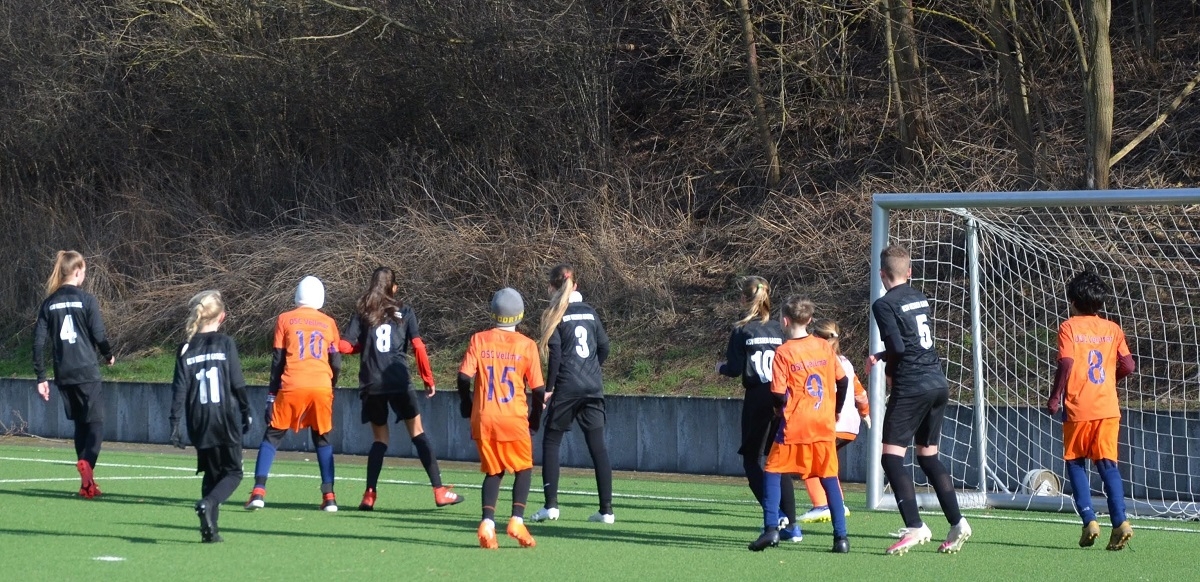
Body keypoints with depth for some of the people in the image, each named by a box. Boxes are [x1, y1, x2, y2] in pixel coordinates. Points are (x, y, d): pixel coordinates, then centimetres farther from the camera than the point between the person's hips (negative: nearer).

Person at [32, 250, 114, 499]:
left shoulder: (49, 304, 7)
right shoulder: (86, 300, -7)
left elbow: (39, 341, 4)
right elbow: (99, 335, -9)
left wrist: (41, 377, 8)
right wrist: (108, 355, 12)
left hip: (64, 375, 5)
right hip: (87, 372, -5)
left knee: (80, 424, 15)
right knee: (96, 422, -1)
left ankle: (88, 483, 15)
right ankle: (86, 462, -29)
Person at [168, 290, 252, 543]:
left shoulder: (186, 349, 3)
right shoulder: (225, 344, -4)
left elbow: (179, 389, -1)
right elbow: (238, 384, -4)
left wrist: (175, 423, 1)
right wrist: (246, 412, 8)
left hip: (199, 424, 3)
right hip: (226, 420, -3)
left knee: (211, 473, 16)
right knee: (233, 472, 6)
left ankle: (209, 528, 7)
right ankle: (208, 503, -22)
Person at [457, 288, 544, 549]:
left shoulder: (479, 340, 1)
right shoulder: (526, 345, -2)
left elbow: (464, 377, -4)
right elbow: (538, 389, 0)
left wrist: (466, 405, 14)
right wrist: (535, 416, 16)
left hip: (483, 418, 2)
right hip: (514, 418, -2)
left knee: (493, 471, 13)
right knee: (524, 468, 14)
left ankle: (488, 522, -6)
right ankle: (517, 520, -2)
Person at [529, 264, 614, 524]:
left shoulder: (556, 315, -4)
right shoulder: (590, 312, 10)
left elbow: (555, 353, -10)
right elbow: (604, 346, 10)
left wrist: (549, 388, -7)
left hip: (566, 387, -4)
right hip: (593, 388, 4)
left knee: (551, 442, 7)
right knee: (597, 446, 3)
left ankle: (551, 505, -2)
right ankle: (606, 509, 0)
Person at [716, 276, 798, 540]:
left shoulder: (742, 331, -5)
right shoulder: (778, 329, 7)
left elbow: (735, 369, -7)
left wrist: (721, 368, 14)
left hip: (758, 399, -4)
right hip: (782, 398, 4)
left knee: (751, 460, 7)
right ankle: (791, 525, 4)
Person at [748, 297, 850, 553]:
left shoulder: (783, 353, -8)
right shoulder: (825, 347, 4)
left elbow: (778, 397, -12)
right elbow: (843, 382, 10)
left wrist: (780, 408, 11)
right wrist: (836, 410, 25)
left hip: (794, 427, -4)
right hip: (825, 426, 4)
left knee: (772, 472, 7)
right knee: (829, 478, 9)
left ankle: (771, 528, -5)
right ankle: (841, 536, 4)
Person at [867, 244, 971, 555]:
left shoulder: (884, 304, -8)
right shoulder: (921, 299, 14)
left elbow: (897, 346, -16)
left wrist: (885, 364, 5)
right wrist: (881, 357, 19)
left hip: (911, 387, -8)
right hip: (938, 383, 8)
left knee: (892, 457, -5)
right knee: (929, 456, 18)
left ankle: (915, 526, -16)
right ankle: (957, 522, 13)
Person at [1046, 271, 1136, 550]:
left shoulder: (1069, 327, -2)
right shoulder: (1113, 329, 8)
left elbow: (1066, 363, -15)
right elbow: (1129, 366, 3)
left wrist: (1055, 397, -7)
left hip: (1078, 408, -3)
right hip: (1108, 407, 3)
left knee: (1075, 463, 11)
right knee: (1108, 464, 4)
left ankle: (1089, 519, -3)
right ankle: (1120, 521, -12)